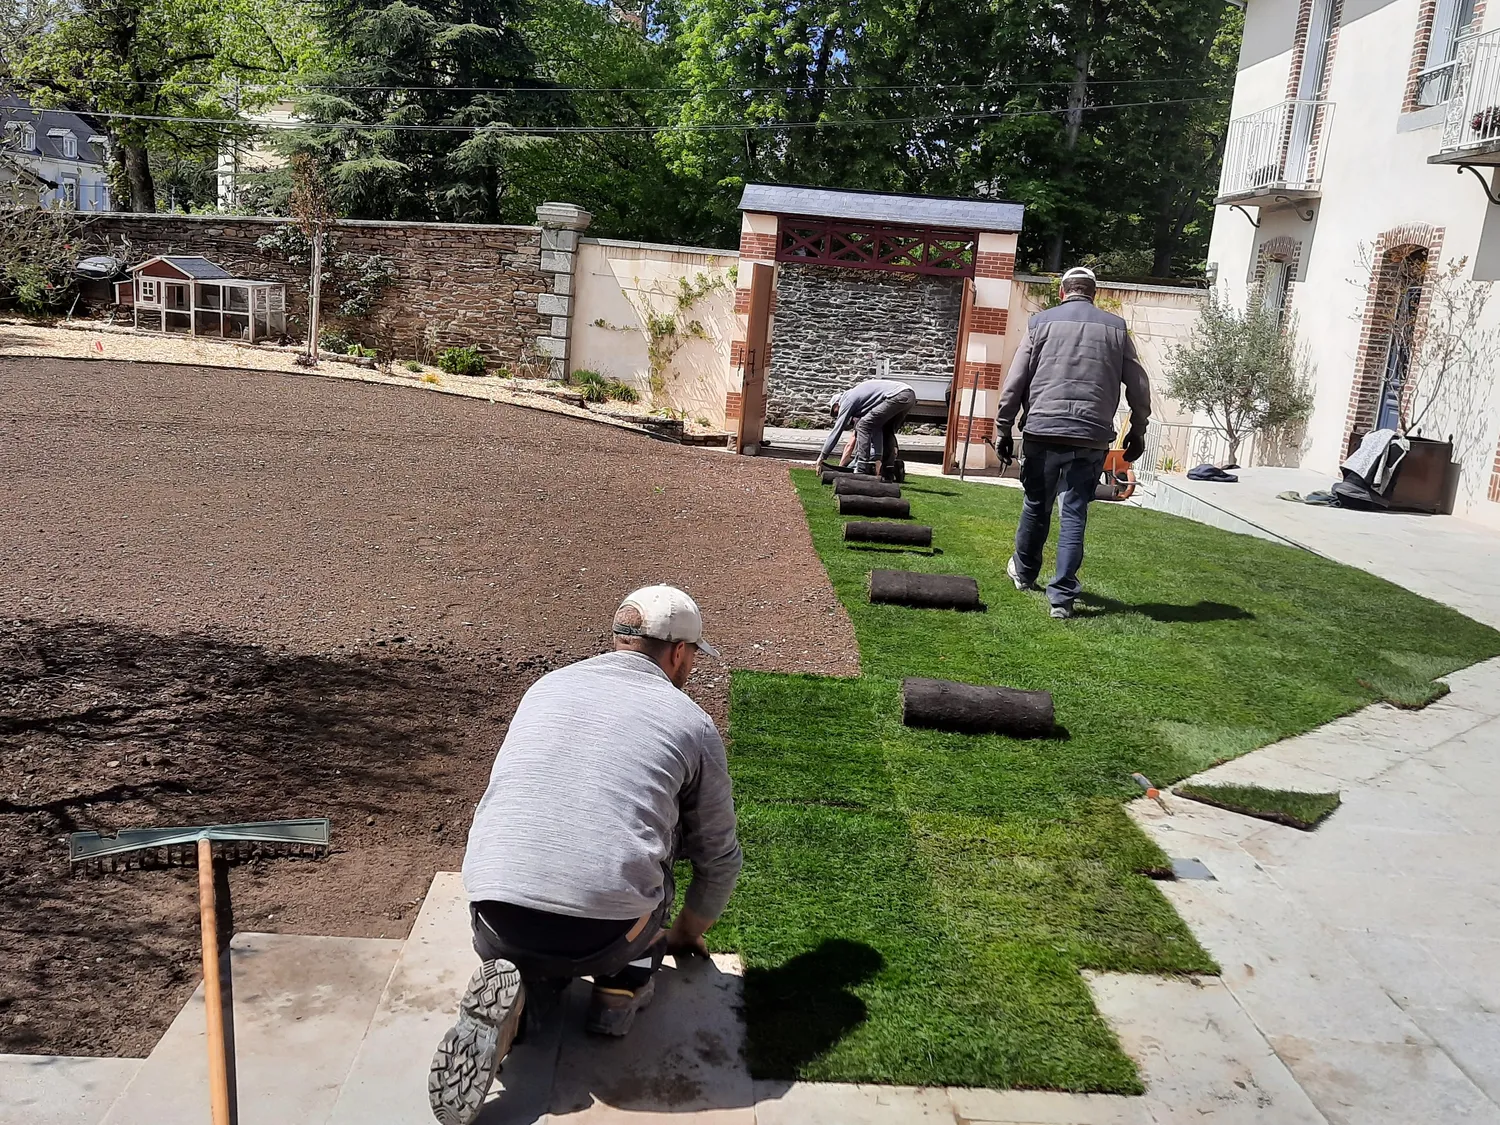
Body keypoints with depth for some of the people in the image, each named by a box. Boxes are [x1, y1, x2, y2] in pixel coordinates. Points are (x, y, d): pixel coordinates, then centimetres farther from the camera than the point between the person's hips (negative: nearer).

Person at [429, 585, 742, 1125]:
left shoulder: (544, 687, 19)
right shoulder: (691, 722, 9)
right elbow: (719, 858, 21)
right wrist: (686, 932, 41)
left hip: (496, 921, 2)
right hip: (606, 933, -2)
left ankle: (518, 987, 3)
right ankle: (624, 982, 17)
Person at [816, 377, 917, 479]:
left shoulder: (847, 400, 6)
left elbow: (837, 431, 3)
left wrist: (822, 457, 8)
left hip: (897, 396, -10)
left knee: (864, 426, -4)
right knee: (886, 432, 24)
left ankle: (862, 470, -7)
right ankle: (888, 470, 19)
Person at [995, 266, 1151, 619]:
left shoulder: (1042, 323, 4)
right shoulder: (1115, 328, 8)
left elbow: (1014, 382, 0)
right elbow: (1139, 386, 10)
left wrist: (1003, 429, 5)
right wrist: (1138, 429, 21)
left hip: (1042, 431, 0)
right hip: (1092, 437, 0)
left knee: (1036, 506, 16)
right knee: (1074, 514, 3)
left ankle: (1024, 571, 35)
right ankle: (1062, 596, 1)